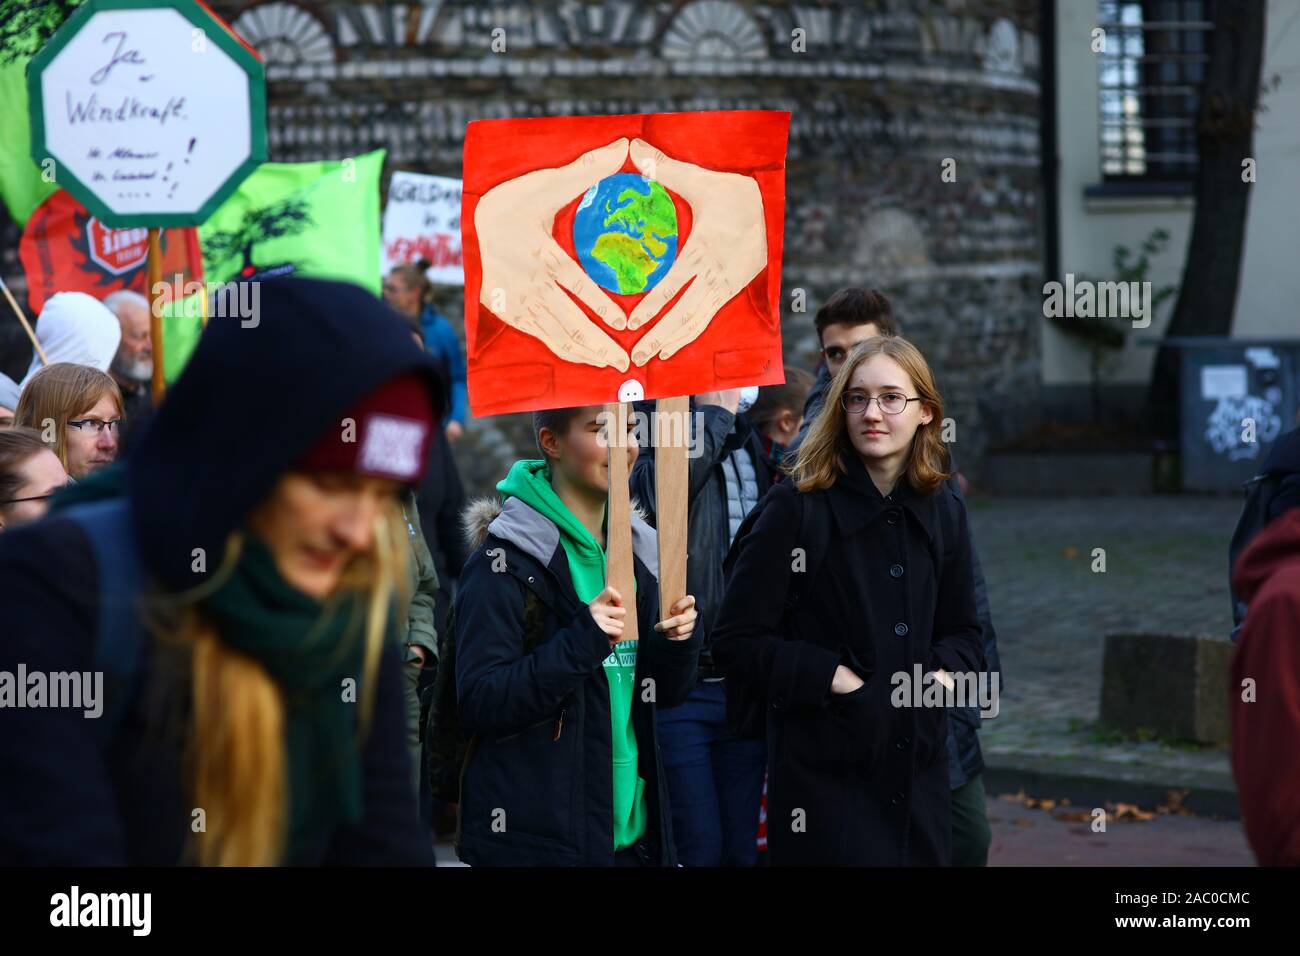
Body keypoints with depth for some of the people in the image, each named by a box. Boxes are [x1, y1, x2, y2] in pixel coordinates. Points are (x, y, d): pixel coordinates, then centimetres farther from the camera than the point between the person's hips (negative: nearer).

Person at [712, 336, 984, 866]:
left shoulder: (944, 512, 9)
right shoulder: (796, 508, -7)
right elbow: (737, 641, -8)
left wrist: (944, 671, -2)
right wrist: (832, 677, -16)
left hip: (919, 768, 5)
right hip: (824, 774, -5)